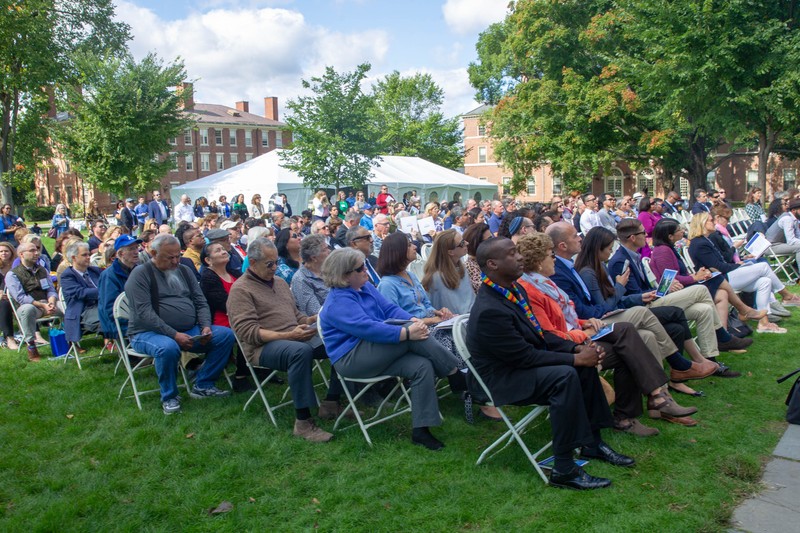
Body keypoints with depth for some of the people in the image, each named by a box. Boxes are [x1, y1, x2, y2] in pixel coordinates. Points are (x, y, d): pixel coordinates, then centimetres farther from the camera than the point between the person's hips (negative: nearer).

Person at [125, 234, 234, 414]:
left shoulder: (184, 271, 13)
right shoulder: (140, 275, -6)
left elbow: (201, 302, 12)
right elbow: (144, 313, -17)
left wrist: (206, 326, -8)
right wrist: (174, 335, -24)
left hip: (190, 331, 6)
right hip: (149, 332, -6)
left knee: (226, 335, -11)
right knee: (168, 348, -39)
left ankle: (202, 385, -1)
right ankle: (169, 397, -13)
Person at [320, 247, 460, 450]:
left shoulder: (365, 287, 13)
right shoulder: (338, 302, -15)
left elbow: (390, 309, 6)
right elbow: (367, 327, -27)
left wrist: (413, 320, -15)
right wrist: (407, 332, -30)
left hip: (376, 355, 8)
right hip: (351, 360, -8)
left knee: (422, 366, -17)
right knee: (413, 335, -24)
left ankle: (421, 430, -14)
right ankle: (454, 371, -9)